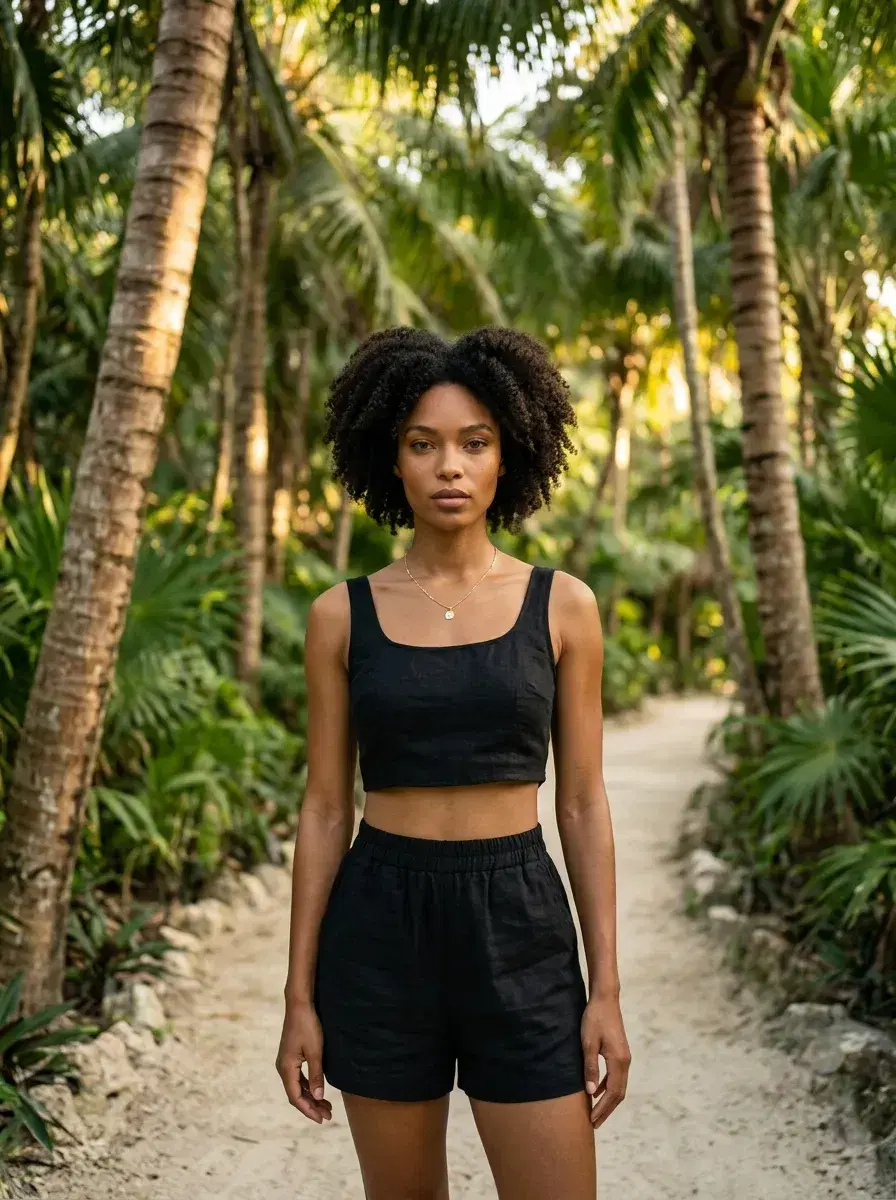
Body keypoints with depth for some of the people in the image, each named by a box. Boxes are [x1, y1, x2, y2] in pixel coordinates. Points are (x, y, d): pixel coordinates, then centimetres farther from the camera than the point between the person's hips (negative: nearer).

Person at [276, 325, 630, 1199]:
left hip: (518, 926, 0)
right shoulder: (343, 615, 2)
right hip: (380, 926, 1)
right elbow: (325, 808, 4)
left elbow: (583, 805, 3)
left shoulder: (561, 605, 1)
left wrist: (606, 990, -2)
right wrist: (299, 996, 2)